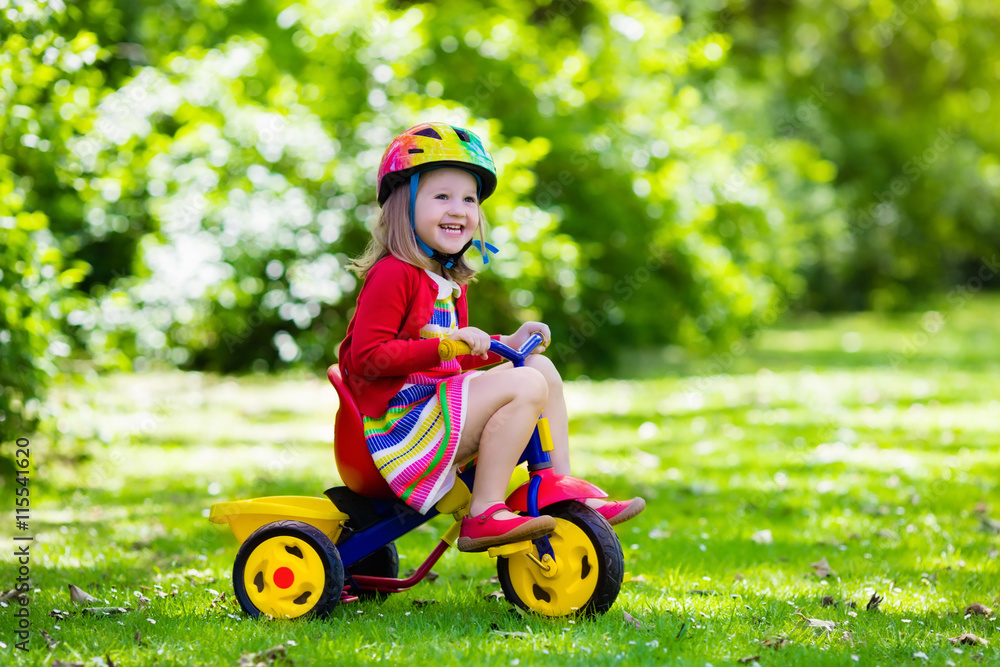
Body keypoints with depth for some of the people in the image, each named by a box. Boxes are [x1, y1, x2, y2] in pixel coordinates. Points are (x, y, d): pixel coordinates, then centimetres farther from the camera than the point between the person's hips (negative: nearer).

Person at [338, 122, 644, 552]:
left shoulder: (448, 281, 18)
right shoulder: (394, 274, -14)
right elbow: (367, 357, -21)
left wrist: (507, 343, 13)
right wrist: (445, 345, -26)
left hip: (435, 408, 10)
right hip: (396, 423, -10)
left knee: (540, 368, 11)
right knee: (523, 385, -21)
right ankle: (483, 515, -22)